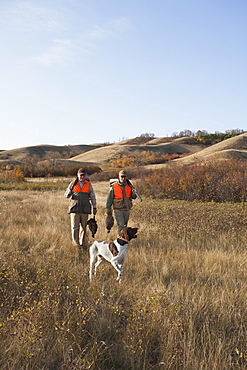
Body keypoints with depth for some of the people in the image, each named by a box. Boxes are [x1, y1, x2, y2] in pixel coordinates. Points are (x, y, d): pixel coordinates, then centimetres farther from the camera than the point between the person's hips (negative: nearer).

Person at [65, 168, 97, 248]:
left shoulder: (89, 185, 8)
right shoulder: (73, 184, 6)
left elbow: (93, 197, 13)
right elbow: (66, 195, 11)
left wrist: (94, 207, 8)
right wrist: (69, 194, -13)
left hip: (85, 209, 1)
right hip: (74, 208, -1)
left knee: (84, 227, 5)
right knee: (75, 227, -5)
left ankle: (83, 243, 14)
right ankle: (76, 243, 1)